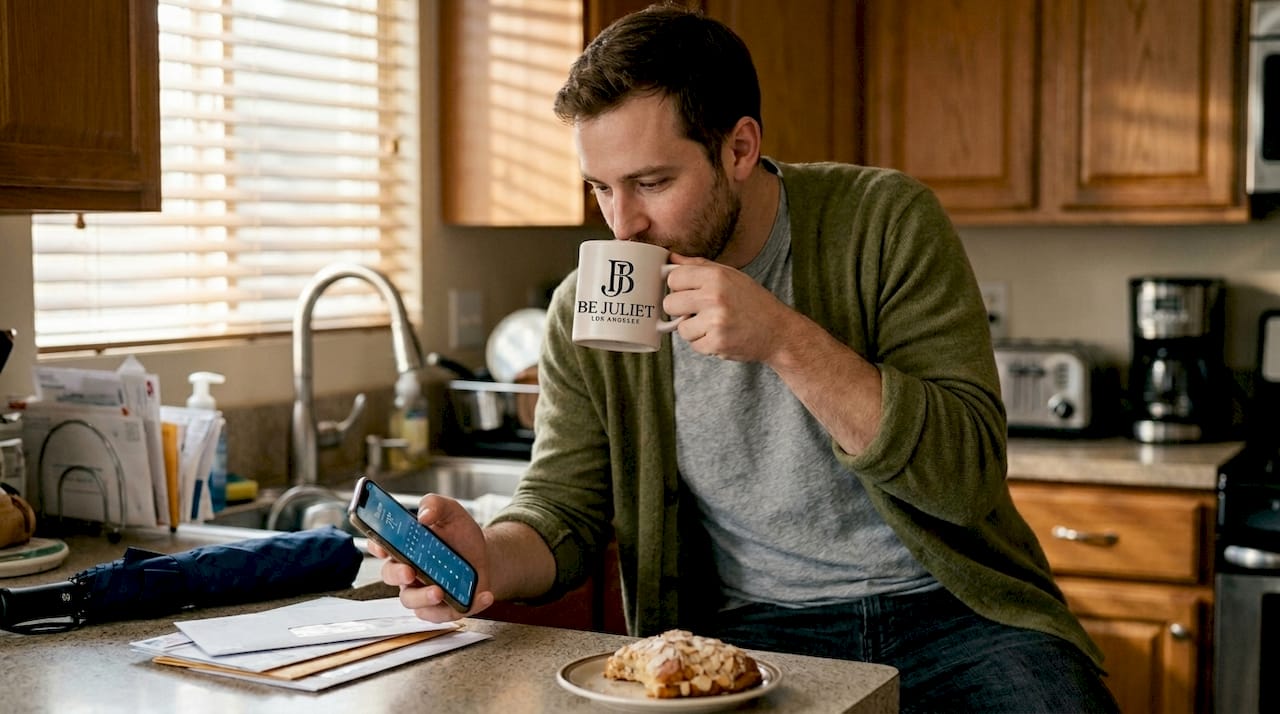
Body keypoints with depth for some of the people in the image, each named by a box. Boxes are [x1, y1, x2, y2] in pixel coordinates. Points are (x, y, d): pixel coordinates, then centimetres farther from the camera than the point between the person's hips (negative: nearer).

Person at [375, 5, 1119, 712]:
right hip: (754, 628, 1)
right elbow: (563, 509, 5)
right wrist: (490, 560, -18)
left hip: (942, 606, 0)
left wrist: (786, 340, -22)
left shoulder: (883, 222, -6)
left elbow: (969, 473, -11)